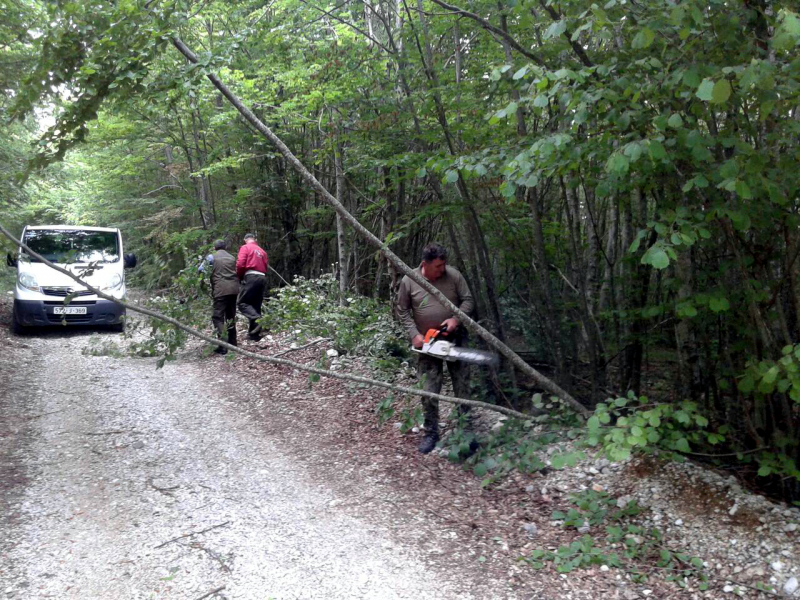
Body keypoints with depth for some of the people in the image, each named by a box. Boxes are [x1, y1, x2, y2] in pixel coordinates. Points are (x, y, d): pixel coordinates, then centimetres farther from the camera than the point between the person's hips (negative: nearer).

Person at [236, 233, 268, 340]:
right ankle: (254, 333, 8)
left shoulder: (245, 248, 4)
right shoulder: (262, 251, 23)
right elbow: (265, 267, 14)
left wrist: (239, 277, 8)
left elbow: (240, 264, -6)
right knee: (256, 306, 10)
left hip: (251, 277, -6)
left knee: (242, 303, -5)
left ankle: (258, 320, -29)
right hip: (262, 278, 6)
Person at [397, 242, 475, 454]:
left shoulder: (453, 275, -9)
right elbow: (402, 311, -1)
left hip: (456, 339, 1)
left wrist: (456, 318, -19)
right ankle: (431, 433, 15)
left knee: (462, 387, 7)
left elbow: (468, 300, -2)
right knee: (429, 390, 2)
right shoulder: (409, 281, -9)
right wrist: (414, 334, -11)